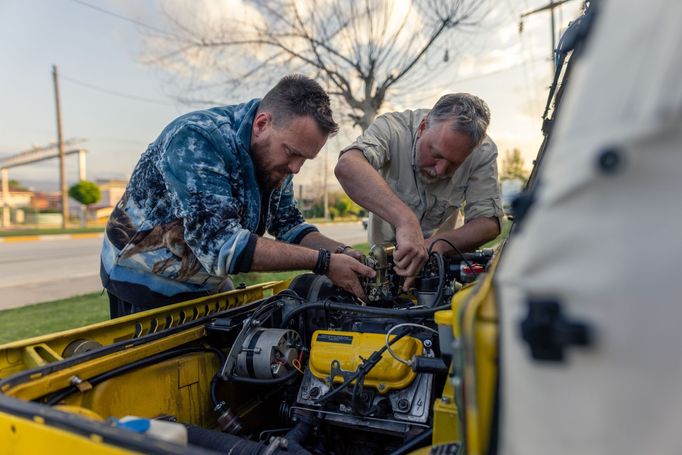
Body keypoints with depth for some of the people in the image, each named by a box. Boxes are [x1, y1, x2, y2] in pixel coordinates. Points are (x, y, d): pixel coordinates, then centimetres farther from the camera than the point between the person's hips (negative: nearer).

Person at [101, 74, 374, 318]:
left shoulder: (275, 154, -6)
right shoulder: (197, 140, -30)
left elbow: (289, 225, 3)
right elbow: (220, 245, -37)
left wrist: (342, 254, -16)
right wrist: (323, 262, -34)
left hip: (210, 285, 7)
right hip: (146, 284, -6)